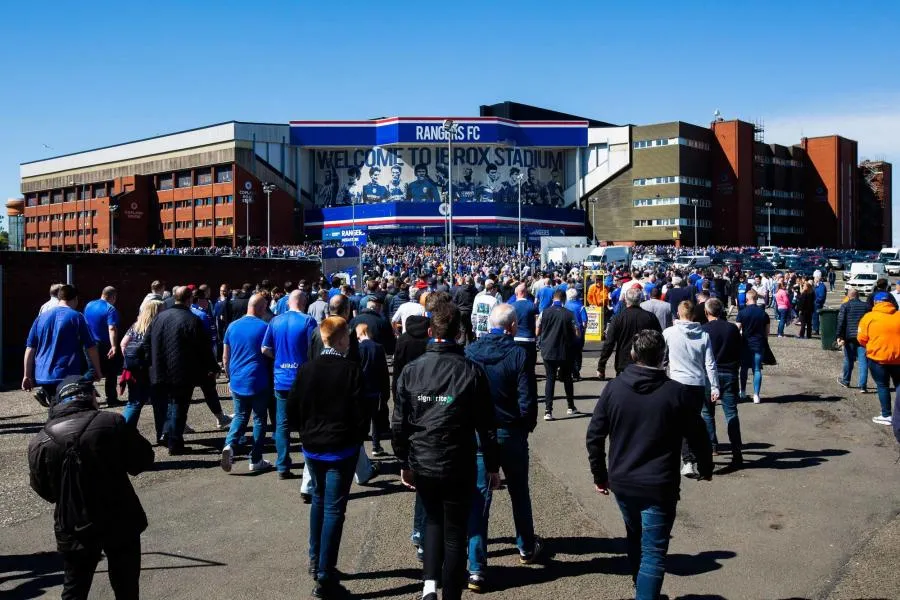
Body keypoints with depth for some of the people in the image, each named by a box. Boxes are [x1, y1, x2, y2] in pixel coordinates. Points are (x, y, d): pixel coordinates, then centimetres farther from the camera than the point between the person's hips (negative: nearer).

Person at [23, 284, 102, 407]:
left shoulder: (41, 317, 10)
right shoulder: (76, 317, -4)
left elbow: (30, 349, 9)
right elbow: (91, 347, -5)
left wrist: (27, 375, 14)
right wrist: (97, 371, 5)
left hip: (43, 376, 5)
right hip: (68, 376, -5)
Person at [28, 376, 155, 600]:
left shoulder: (39, 442, -5)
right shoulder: (112, 423, -14)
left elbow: (44, 491, 5)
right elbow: (143, 460, -5)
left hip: (73, 530, 2)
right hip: (120, 523, -1)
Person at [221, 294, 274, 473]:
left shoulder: (233, 326, 5)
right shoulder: (264, 327, -9)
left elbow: (225, 357, 9)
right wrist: (272, 378, 6)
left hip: (237, 382, 4)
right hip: (259, 382, -4)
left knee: (240, 416, 16)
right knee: (259, 419, 8)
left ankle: (229, 445, -10)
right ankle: (256, 460, 10)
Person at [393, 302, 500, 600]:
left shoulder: (411, 370, -5)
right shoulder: (471, 371, -10)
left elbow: (399, 423, 0)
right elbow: (486, 426, -6)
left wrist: (404, 462, 12)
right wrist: (492, 466, 4)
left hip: (421, 464, 2)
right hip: (458, 466, -2)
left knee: (433, 520, 24)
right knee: (455, 533, 11)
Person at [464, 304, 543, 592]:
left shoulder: (469, 352, -5)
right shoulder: (518, 354, -14)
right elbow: (526, 400, -14)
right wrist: (529, 425, 5)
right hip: (510, 433, -1)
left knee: (479, 496, 4)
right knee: (519, 492, 20)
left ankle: (477, 568, 1)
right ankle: (526, 546, 39)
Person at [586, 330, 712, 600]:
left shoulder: (613, 388, -4)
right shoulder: (677, 392, -11)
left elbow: (594, 435, 0)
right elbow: (697, 436, -2)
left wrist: (599, 474, 11)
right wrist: (706, 468, 16)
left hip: (621, 482, 4)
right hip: (659, 486, -4)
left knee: (634, 537, 25)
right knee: (653, 552, 3)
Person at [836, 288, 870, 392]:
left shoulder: (845, 306, -2)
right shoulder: (866, 306, 7)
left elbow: (841, 322, -7)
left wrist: (839, 336, -5)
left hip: (849, 337, -1)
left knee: (849, 360, 12)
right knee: (863, 361, 0)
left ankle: (845, 381, 29)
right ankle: (863, 385, -5)